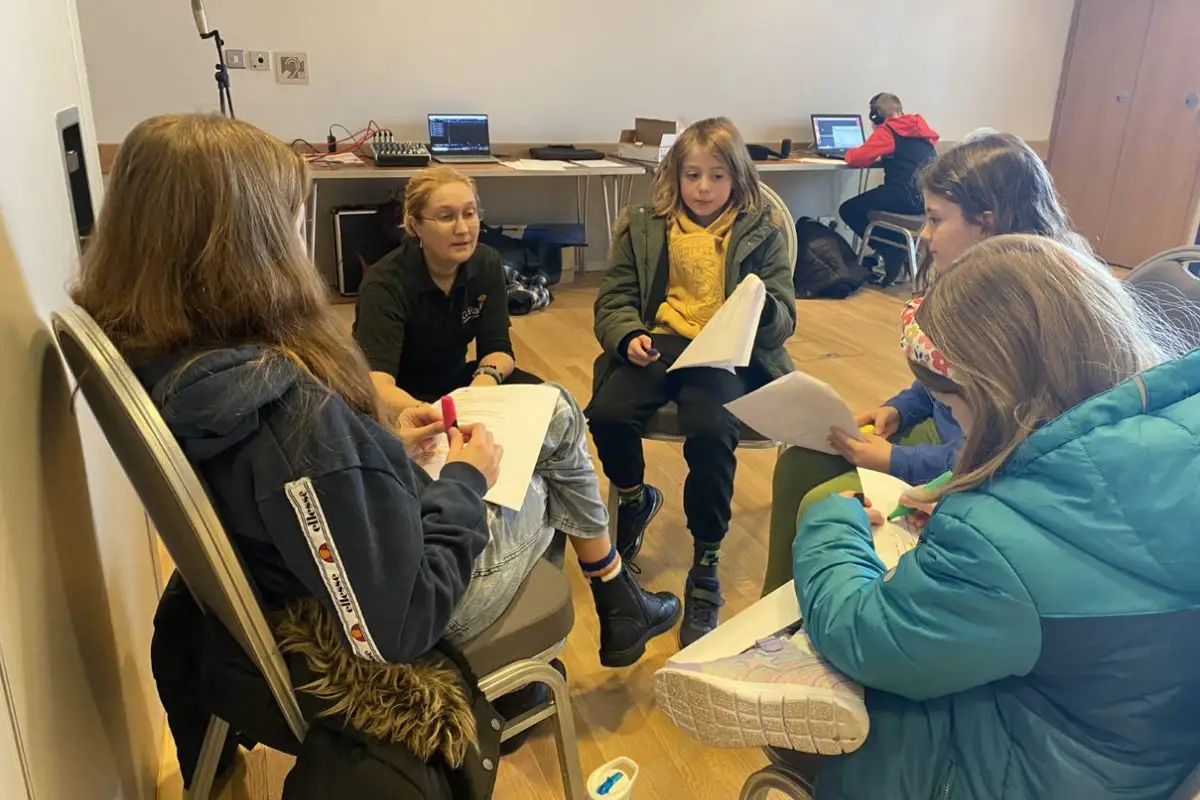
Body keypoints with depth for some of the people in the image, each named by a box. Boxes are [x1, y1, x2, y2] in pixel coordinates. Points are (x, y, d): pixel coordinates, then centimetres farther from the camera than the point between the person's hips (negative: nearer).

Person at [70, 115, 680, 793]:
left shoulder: (158, 367, -14)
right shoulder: (297, 414, -39)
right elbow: (398, 628, -31)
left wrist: (384, 443, 2)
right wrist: (464, 483, -19)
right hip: (423, 605, -7)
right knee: (559, 415, 12)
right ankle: (621, 609, 37)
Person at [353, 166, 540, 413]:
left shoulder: (487, 264, -9)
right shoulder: (386, 283, -25)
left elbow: (497, 347, -7)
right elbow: (376, 385, -38)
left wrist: (487, 377, -32)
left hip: (454, 382, 6)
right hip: (402, 398, -5)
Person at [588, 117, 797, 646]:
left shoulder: (760, 232, 8)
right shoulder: (645, 229, 12)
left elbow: (784, 321, 3)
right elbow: (614, 300, 9)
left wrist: (760, 307, -21)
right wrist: (629, 336, -13)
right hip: (657, 345, 2)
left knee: (710, 432, -34)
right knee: (606, 414, -27)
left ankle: (706, 567, -13)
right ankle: (636, 499, 9)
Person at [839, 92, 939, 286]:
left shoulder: (887, 130, -3)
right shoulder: (920, 126, 19)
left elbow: (857, 159, -8)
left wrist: (850, 153, 14)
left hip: (907, 197, -8)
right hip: (929, 197, 8)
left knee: (848, 210, 9)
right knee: (868, 202, 31)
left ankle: (893, 253, 6)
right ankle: (898, 249, 22)